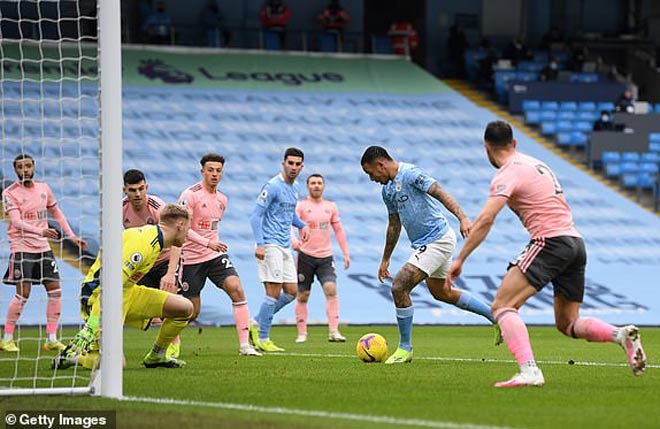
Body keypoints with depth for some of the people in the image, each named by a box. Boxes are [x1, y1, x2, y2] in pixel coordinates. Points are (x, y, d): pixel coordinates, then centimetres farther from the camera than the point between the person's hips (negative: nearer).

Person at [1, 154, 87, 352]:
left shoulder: (43, 188, 9)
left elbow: (56, 212, 22)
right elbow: (16, 221, -21)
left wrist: (71, 236, 16)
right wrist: (40, 231, -35)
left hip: (43, 247, 6)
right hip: (22, 248, -6)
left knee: (55, 290, 0)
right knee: (23, 293, -12)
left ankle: (51, 338, 7)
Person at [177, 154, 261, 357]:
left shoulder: (222, 199, 9)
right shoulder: (190, 195, -13)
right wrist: (207, 243, -28)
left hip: (215, 255, 5)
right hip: (191, 258, -5)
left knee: (236, 289, -17)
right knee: (192, 312, -2)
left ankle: (244, 345, -16)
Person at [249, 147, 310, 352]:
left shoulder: (295, 188, 14)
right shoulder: (272, 187, -12)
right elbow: (256, 216, -14)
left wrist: (302, 225, 12)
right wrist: (259, 244, -23)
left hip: (285, 247, 9)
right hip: (270, 245, -9)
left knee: (291, 291, 6)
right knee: (274, 291, -11)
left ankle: (257, 324, 18)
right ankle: (262, 339, -3)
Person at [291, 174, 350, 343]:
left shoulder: (331, 207, 10)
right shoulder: (301, 206, -3)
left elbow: (338, 230, 18)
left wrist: (346, 253, 14)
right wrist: (293, 241, -35)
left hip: (326, 257, 2)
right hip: (305, 255, -2)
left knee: (331, 290, -14)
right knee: (303, 295, 2)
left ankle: (333, 331, -16)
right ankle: (302, 333, 11)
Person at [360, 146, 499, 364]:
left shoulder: (410, 174, -16)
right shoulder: (388, 190, 13)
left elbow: (441, 193, -25)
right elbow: (394, 225, 23)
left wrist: (462, 218, -39)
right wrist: (385, 260, 27)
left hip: (437, 239, -10)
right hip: (424, 245, 10)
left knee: (399, 287, -14)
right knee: (441, 292, 22)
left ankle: (405, 349, -2)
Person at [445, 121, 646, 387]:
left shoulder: (507, 174, -5)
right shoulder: (535, 163, 22)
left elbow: (485, 220, -16)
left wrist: (460, 260, -15)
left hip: (551, 242, -8)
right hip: (576, 242, 9)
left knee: (502, 306, -11)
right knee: (568, 324, 17)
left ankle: (529, 371, -31)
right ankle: (622, 335, -7)